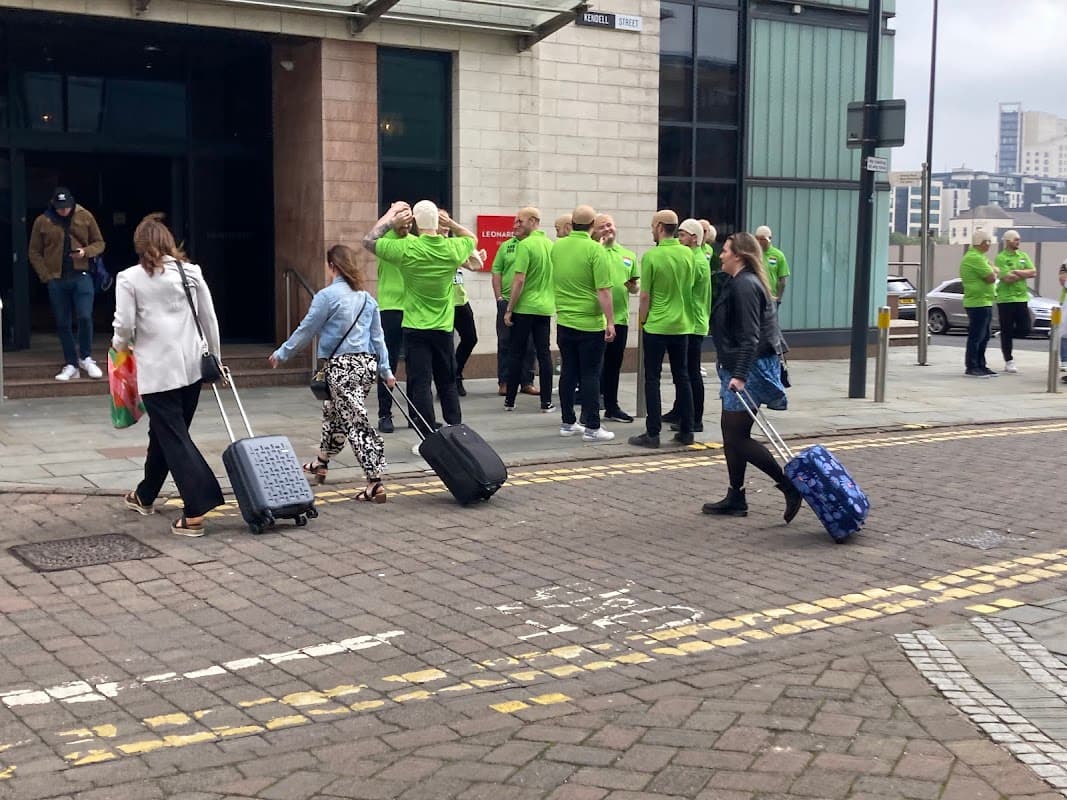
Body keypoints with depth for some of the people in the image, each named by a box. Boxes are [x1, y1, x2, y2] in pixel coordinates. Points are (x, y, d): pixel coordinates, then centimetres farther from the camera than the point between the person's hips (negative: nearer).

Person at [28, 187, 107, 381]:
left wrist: (86, 252, -13)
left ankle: (86, 358, 9)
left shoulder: (85, 217, 2)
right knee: (63, 324, 5)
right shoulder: (42, 222, 2)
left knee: (84, 317, -12)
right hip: (56, 280, 1)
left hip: (81, 276, -1)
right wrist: (46, 276, -3)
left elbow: (99, 243, 7)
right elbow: (34, 252, 6)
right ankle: (71, 365, 15)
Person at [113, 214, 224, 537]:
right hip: (191, 365, 5)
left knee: (173, 438, -2)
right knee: (165, 432, 19)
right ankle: (146, 496, 37)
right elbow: (210, 319, 7)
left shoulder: (130, 278, -6)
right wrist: (215, 358, 17)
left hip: (157, 368, -5)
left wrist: (120, 345, 14)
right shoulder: (191, 272, 4)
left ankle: (195, 513, -11)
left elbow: (124, 325, -9)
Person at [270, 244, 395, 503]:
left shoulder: (327, 295, -8)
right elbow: (378, 336, 12)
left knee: (356, 423, -8)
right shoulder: (366, 297, 10)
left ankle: (375, 483, -14)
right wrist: (385, 370, 18)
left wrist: (281, 354, 9)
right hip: (367, 364, 7)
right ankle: (320, 465, 40)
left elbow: (306, 330, -3)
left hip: (342, 367, -7)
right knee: (334, 413, 24)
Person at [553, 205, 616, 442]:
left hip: (564, 321, 5)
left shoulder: (557, 246, 3)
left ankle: (567, 423, 18)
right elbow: (603, 291, -18)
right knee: (590, 375, 0)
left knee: (568, 372, 12)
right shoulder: (595, 249, -15)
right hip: (590, 323, -5)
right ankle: (591, 428, 2)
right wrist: (610, 322, -13)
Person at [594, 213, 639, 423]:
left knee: (614, 365, 15)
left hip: (620, 317, 6)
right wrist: (600, 246, -21)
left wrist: (632, 287, -4)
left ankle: (612, 407, 25)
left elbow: (635, 287, 20)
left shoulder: (628, 255, 14)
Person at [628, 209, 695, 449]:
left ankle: (653, 433, 1)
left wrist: (642, 321, 2)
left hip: (656, 326, -5)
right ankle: (686, 431, 16)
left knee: (652, 378, 1)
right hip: (681, 325, 5)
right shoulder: (687, 253, 1)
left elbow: (645, 296, -10)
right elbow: (689, 287, 11)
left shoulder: (651, 256, -13)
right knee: (681, 377, 12)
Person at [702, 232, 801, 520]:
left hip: (748, 370, -11)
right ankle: (735, 498, 18)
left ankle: (790, 485, -4)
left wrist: (740, 375, -28)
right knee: (732, 434, 12)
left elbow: (750, 337, -23)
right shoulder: (738, 283, 17)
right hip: (737, 369, 11)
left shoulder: (745, 285, -16)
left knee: (738, 437, -8)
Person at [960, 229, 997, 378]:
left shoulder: (979, 257, 19)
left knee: (983, 338, 14)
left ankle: (981, 366, 19)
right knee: (976, 337, -7)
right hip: (978, 303, -11)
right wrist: (993, 271, 0)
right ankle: (971, 368, -4)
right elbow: (992, 278, -20)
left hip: (984, 303, 11)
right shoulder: (974, 258, -17)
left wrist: (992, 272, 0)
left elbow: (991, 276, 21)